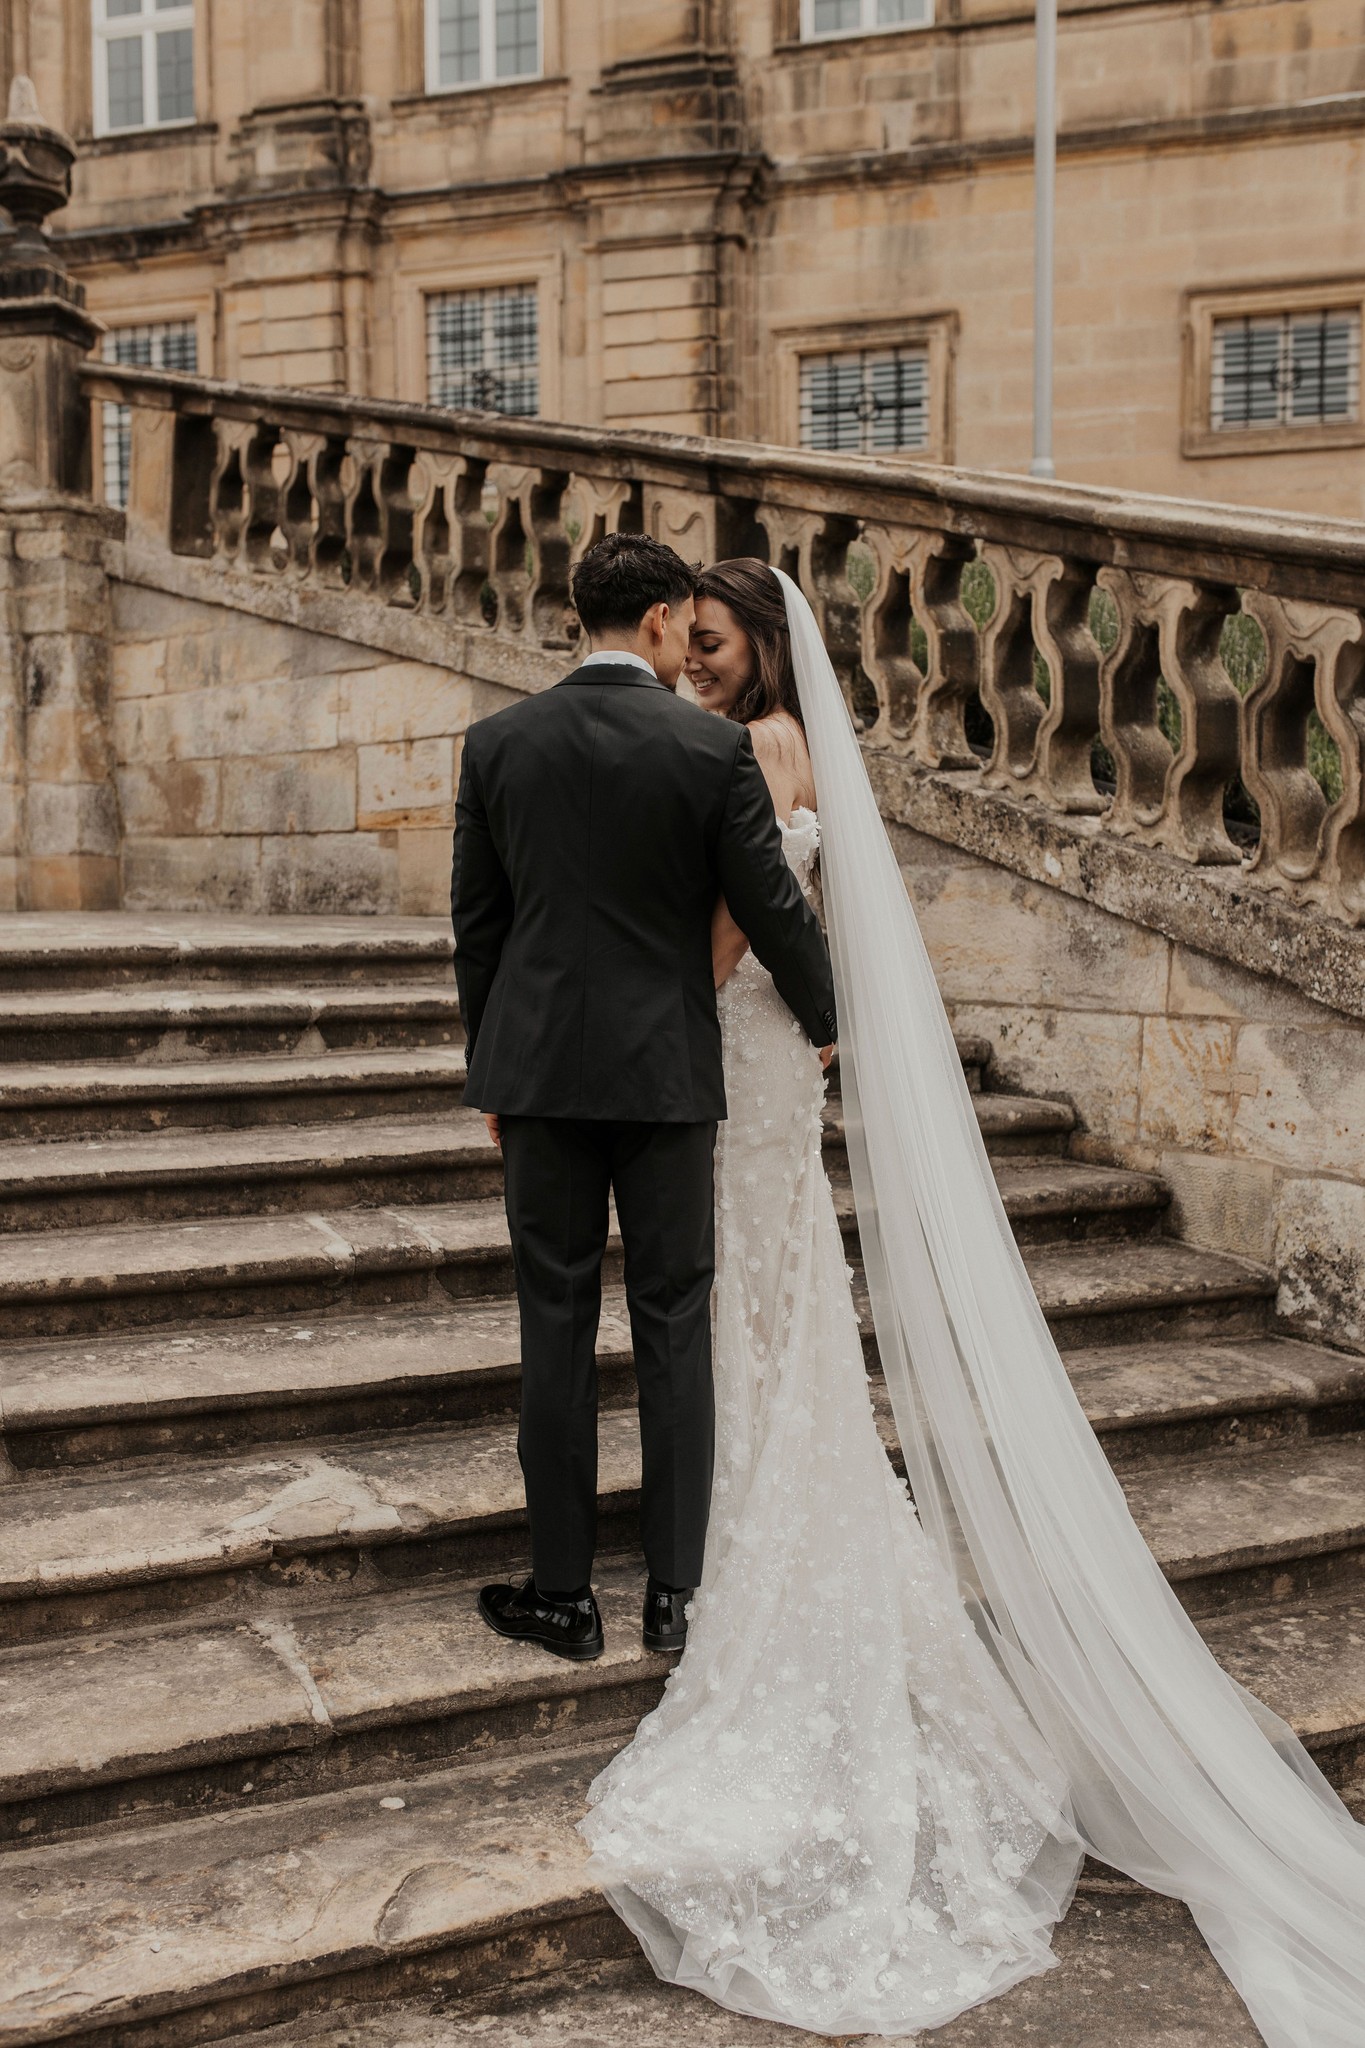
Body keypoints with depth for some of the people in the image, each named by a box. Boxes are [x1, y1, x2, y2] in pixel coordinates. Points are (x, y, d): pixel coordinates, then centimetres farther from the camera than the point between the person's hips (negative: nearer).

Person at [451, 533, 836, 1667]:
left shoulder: (499, 742, 1)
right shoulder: (714, 748, -7)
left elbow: (476, 918, 6)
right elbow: (774, 904, -2)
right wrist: (821, 1019, 16)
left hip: (540, 1064, 2)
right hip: (667, 1070, -1)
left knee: (557, 1327, 7)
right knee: (674, 1322, 7)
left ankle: (564, 1592, 14)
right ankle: (675, 1590, 14)